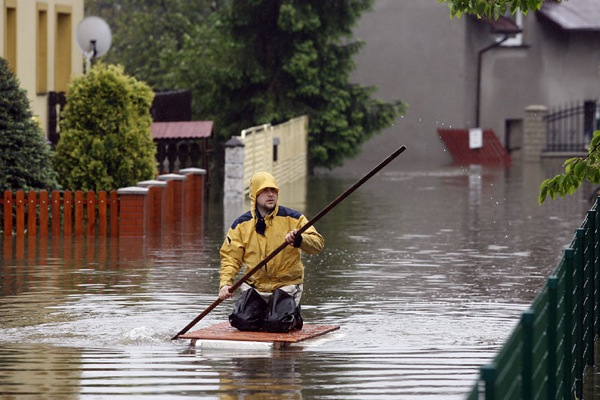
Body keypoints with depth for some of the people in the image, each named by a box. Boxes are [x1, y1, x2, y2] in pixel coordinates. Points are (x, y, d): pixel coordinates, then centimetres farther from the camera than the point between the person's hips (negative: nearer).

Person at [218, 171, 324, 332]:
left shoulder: (292, 218, -3)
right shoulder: (241, 224, 3)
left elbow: (318, 243, -10)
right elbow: (231, 257, 3)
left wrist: (299, 240, -32)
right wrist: (225, 283, -14)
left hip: (286, 284, -3)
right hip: (254, 287, 3)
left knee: (276, 324, -23)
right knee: (241, 321, -17)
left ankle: (293, 316, 13)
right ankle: (264, 311, 17)